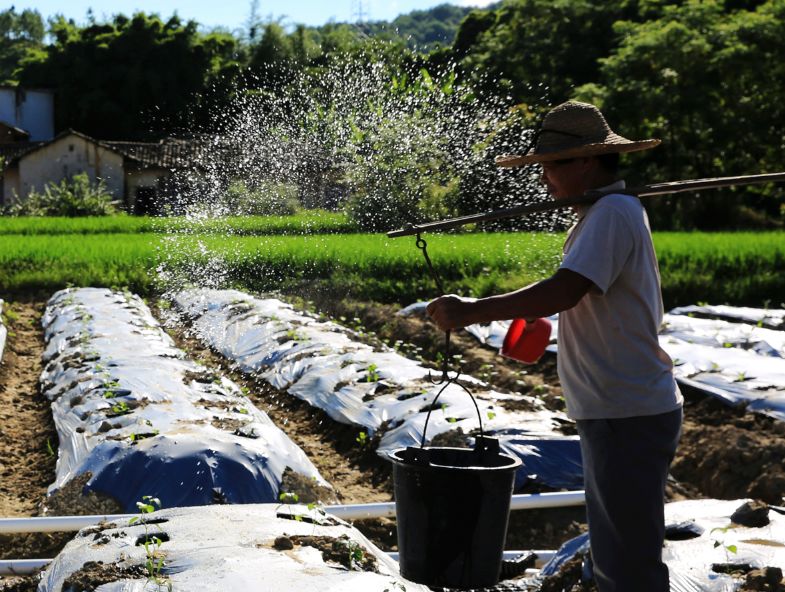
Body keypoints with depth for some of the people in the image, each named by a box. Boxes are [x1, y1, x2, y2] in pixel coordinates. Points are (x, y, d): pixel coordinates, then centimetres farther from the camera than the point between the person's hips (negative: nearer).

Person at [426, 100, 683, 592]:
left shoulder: (612, 214, -17)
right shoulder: (607, 212, 16)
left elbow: (564, 292, -30)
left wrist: (472, 311, -29)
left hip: (628, 417, -11)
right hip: (617, 414, 11)